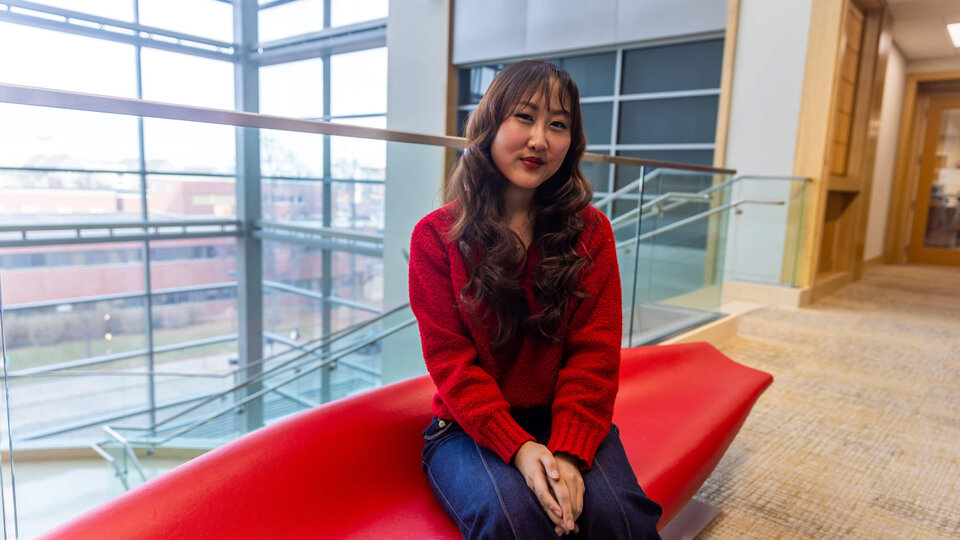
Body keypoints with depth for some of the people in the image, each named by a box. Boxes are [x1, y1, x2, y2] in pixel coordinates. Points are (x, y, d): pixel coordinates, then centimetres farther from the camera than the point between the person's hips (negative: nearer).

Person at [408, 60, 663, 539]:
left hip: (565, 419, 2)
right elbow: (449, 359, -9)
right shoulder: (436, 235, -3)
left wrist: (568, 452, -19)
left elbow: (594, 352, -4)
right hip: (469, 428, -1)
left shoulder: (590, 231, 3)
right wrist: (519, 448, -22)